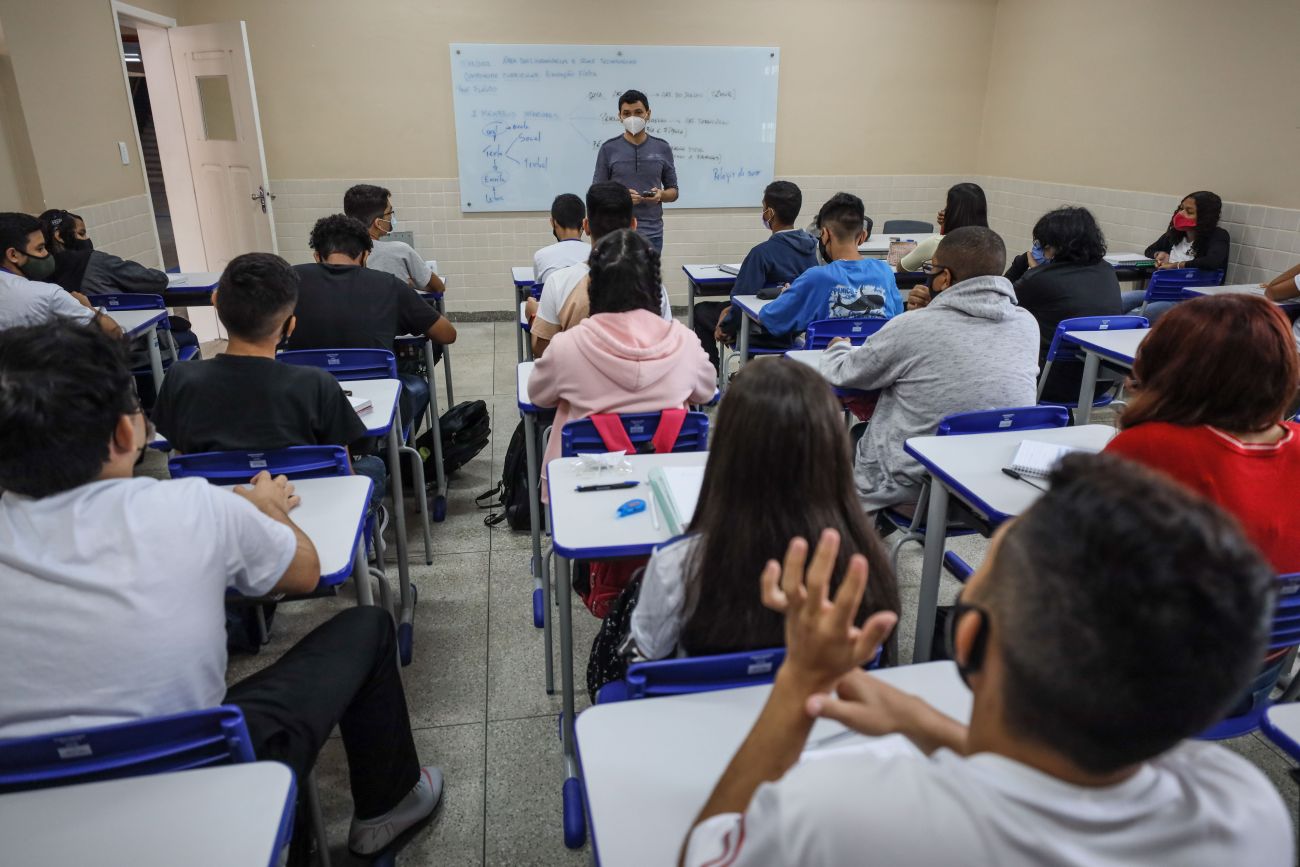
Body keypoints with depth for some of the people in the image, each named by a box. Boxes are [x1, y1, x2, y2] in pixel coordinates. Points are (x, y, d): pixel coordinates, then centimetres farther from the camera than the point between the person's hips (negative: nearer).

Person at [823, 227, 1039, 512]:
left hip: (915, 495, -5)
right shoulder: (1028, 324, -4)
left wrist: (838, 347, 18)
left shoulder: (912, 328, -19)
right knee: (860, 432, 25)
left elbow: (840, 374, -3)